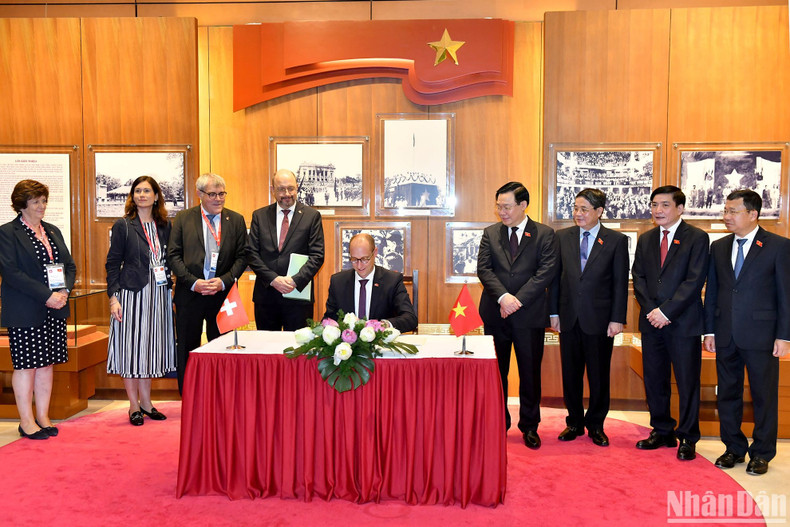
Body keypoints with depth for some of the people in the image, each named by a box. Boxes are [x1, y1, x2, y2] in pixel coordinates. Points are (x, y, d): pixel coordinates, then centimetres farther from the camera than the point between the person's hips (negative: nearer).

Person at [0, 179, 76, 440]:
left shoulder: (53, 231, 14)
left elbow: (70, 266, 14)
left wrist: (64, 292, -5)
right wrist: (46, 296, -19)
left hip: (54, 311, 6)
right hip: (24, 312, -6)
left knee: (47, 363, 10)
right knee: (26, 366, 2)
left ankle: (43, 417, 20)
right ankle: (26, 421, 13)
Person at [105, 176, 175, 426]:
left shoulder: (164, 226, 9)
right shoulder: (123, 226, -1)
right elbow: (112, 264, -3)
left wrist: (171, 292, 8)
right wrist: (113, 297, -11)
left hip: (158, 294, 4)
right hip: (132, 293, -4)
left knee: (150, 346, 11)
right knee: (131, 346, 1)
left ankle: (146, 401, 22)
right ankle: (134, 405, 13)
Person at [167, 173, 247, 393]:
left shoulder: (236, 220, 6)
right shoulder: (183, 218, 5)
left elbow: (242, 257, 3)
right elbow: (173, 255, 0)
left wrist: (224, 281, -12)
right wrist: (193, 282, -11)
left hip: (223, 293, 0)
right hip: (190, 293, 0)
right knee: (186, 350, 8)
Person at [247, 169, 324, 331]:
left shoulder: (312, 216, 2)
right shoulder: (259, 216, 8)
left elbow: (317, 255, -3)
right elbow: (251, 253, 3)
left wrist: (296, 280, -15)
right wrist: (273, 279, -10)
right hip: (266, 295, 2)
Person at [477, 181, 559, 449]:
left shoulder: (544, 234, 0)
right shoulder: (490, 233, 7)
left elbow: (545, 273, -9)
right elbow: (484, 269, -2)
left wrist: (518, 300, -16)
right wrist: (503, 296, -17)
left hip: (530, 315, -2)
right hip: (496, 314, 2)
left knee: (530, 374, 7)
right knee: (496, 372, 10)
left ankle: (529, 427, 23)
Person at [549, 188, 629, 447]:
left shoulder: (617, 240, -1)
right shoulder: (562, 237, 6)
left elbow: (620, 283, -2)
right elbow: (555, 276, 7)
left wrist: (617, 319, -7)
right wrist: (554, 312, 3)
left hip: (599, 319, -2)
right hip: (569, 318, 2)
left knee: (599, 375, 8)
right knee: (570, 374, 10)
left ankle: (595, 425, 24)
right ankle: (574, 423, 25)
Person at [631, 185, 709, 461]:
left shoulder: (697, 237, -3)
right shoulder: (645, 239, 12)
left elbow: (694, 281, -12)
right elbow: (639, 278, 8)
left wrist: (666, 311, -16)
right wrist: (651, 310, -6)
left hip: (683, 323, -5)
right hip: (652, 322, 5)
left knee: (687, 382, 3)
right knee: (654, 380, 10)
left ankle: (687, 438, 16)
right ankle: (662, 432, 25)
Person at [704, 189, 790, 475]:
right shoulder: (719, 247, 9)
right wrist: (709, 330, 7)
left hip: (761, 335, -4)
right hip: (726, 336, 4)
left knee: (764, 396, 7)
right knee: (728, 394, 12)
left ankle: (761, 453, 22)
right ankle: (734, 448, 26)